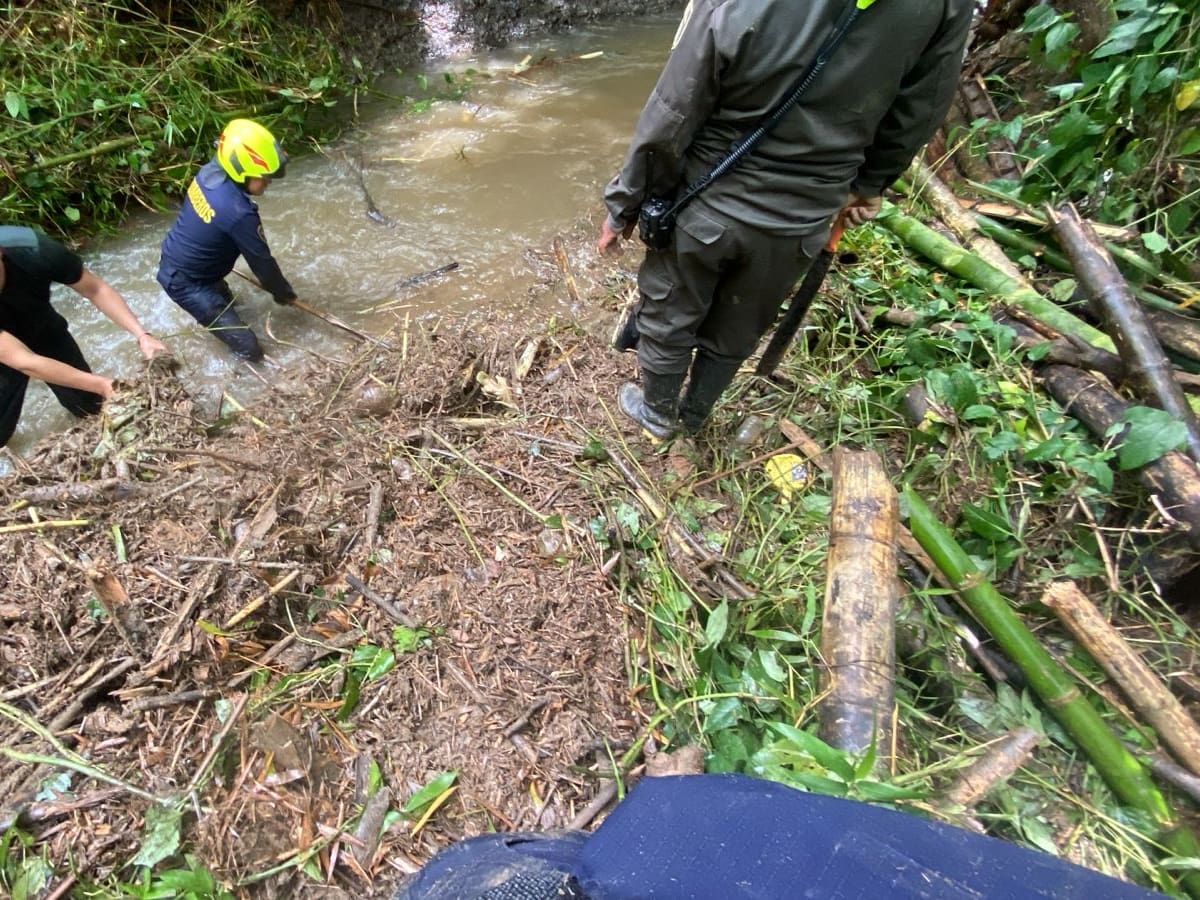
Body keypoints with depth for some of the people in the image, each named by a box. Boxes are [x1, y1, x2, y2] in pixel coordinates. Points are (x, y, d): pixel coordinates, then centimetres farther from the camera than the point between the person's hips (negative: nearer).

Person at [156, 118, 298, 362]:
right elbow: (261, 261, -19)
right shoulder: (238, 213, -32)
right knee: (248, 348, -8)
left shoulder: (209, 171, -8)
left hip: (173, 261, 9)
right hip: (184, 282, -9)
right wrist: (283, 293, -2)